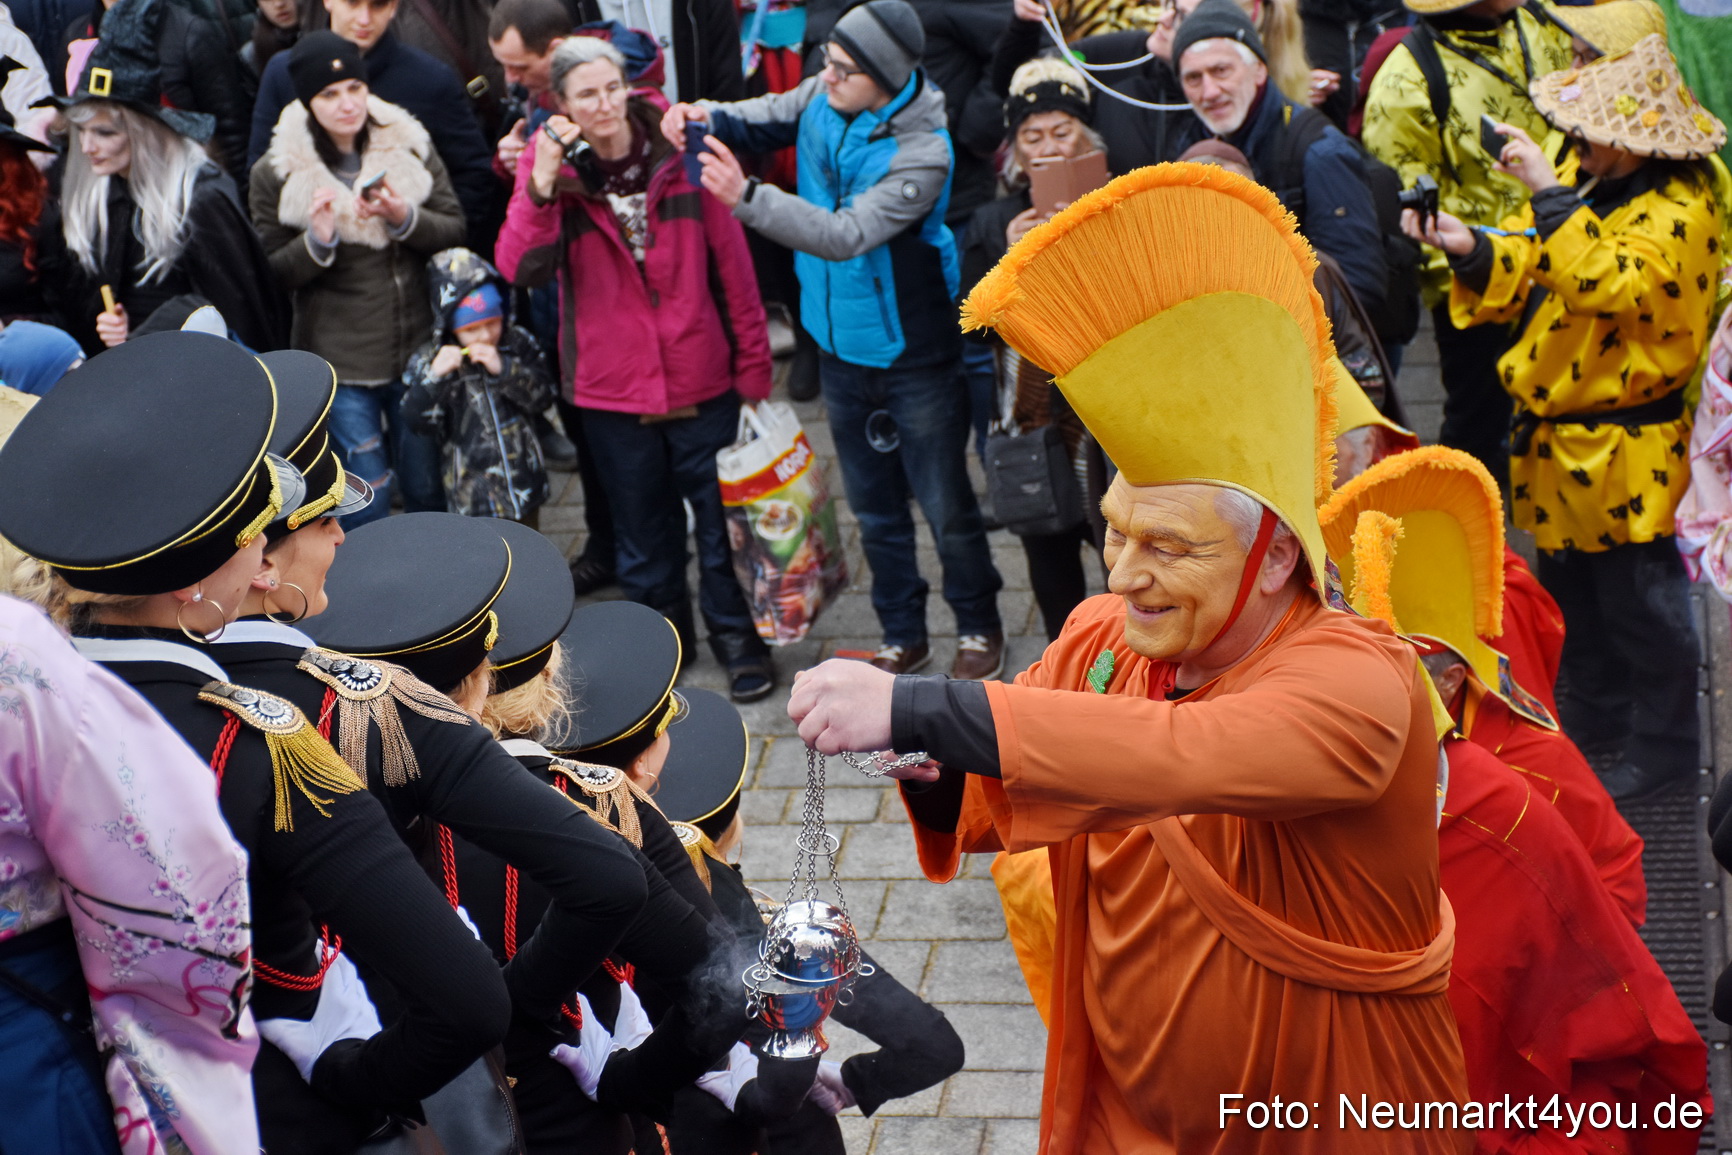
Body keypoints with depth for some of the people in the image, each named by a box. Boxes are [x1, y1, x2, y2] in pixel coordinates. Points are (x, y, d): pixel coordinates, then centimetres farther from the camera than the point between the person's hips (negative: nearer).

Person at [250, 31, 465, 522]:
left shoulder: (410, 145, 3)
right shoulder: (275, 173, -4)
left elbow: (456, 231, 3)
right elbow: (272, 274, -1)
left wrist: (406, 218, -17)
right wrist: (316, 238, -21)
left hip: (419, 352, 2)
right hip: (339, 366, -2)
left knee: (428, 489, 13)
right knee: (365, 503, -1)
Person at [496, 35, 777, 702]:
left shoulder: (681, 158, -7)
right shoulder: (548, 170, -5)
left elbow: (732, 266, -3)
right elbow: (520, 266, -19)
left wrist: (753, 366, -2)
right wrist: (541, 184, -31)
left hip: (701, 379, -1)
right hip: (612, 389, 1)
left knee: (722, 520, 10)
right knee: (642, 528, 17)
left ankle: (735, 634, 30)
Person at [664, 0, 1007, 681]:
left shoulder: (921, 154, -26)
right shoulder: (822, 100, -8)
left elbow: (847, 236, -35)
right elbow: (761, 119, 9)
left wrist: (744, 197, -43)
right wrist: (709, 119, -15)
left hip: (913, 357, -6)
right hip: (842, 347, 6)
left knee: (946, 508, 6)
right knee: (876, 510, 18)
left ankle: (979, 629, 28)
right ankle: (903, 637, 35)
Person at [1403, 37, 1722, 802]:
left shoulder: (1677, 213, -20)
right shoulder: (1582, 178, 3)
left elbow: (1611, 286, -36)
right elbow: (1528, 277, 8)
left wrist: (1548, 194, -36)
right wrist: (1473, 250, -12)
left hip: (1625, 447, -8)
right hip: (1555, 436, 8)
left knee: (1639, 602, 5)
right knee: (1568, 588, 21)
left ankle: (1661, 747, 23)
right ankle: (1593, 724, 39)